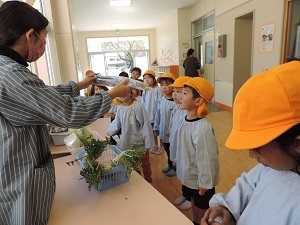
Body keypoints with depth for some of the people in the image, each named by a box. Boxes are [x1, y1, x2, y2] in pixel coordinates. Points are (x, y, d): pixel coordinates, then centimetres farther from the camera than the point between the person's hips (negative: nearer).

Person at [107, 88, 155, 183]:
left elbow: (146, 125, -19)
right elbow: (116, 123, 13)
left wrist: (148, 143, -16)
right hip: (127, 144, 5)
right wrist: (108, 132, 23)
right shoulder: (120, 108, -3)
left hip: (140, 144, -4)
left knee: (145, 164, 17)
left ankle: (148, 181, 39)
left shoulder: (138, 107, -21)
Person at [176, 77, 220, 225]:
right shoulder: (186, 121, -6)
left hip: (200, 182, -7)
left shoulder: (202, 128, -33)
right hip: (189, 178, 7)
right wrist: (180, 167, 17)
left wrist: (204, 184, -16)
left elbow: (206, 159, -26)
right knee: (194, 208, 30)